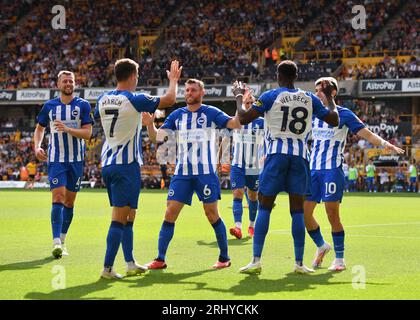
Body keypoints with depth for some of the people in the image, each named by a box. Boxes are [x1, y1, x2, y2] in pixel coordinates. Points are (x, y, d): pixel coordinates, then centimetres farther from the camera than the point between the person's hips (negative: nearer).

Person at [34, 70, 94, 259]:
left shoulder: (83, 105, -1)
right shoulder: (49, 106, 4)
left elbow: (88, 133, -8)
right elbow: (40, 128, 16)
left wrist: (68, 129, -23)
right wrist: (37, 146, -1)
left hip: (77, 160, 1)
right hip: (56, 159, -1)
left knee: (69, 201, 7)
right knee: (58, 198, -14)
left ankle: (62, 241, 20)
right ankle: (56, 243, -21)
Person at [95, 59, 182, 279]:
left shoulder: (103, 99, 7)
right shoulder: (134, 100, -12)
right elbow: (169, 99, -7)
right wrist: (173, 80, 12)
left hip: (107, 164, 8)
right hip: (127, 164, -8)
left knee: (128, 217, 17)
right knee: (119, 218, -6)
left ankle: (130, 264, 22)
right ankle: (107, 268, -9)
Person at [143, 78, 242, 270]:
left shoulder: (211, 113, 0)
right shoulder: (177, 115, 10)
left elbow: (235, 124, -11)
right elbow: (156, 137, 6)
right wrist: (149, 125, -14)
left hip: (205, 172, -3)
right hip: (182, 173, 3)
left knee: (212, 214, -1)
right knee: (170, 213, -2)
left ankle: (224, 257, 12)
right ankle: (160, 259, 1)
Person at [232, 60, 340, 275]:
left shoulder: (270, 96, -2)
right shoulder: (310, 99, 8)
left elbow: (243, 119, -6)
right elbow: (334, 120, 15)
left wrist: (238, 97, 12)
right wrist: (330, 97, 30)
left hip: (277, 154, -2)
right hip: (300, 155, 2)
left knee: (264, 208, 1)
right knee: (297, 210, 7)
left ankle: (256, 260, -7)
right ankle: (299, 263, 6)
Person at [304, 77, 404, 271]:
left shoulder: (344, 114, -2)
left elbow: (367, 134, -7)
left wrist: (384, 143, -24)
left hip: (333, 169, -5)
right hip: (313, 168, 5)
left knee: (332, 214, -9)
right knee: (304, 212, 2)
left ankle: (339, 259, 3)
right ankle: (321, 246, 26)